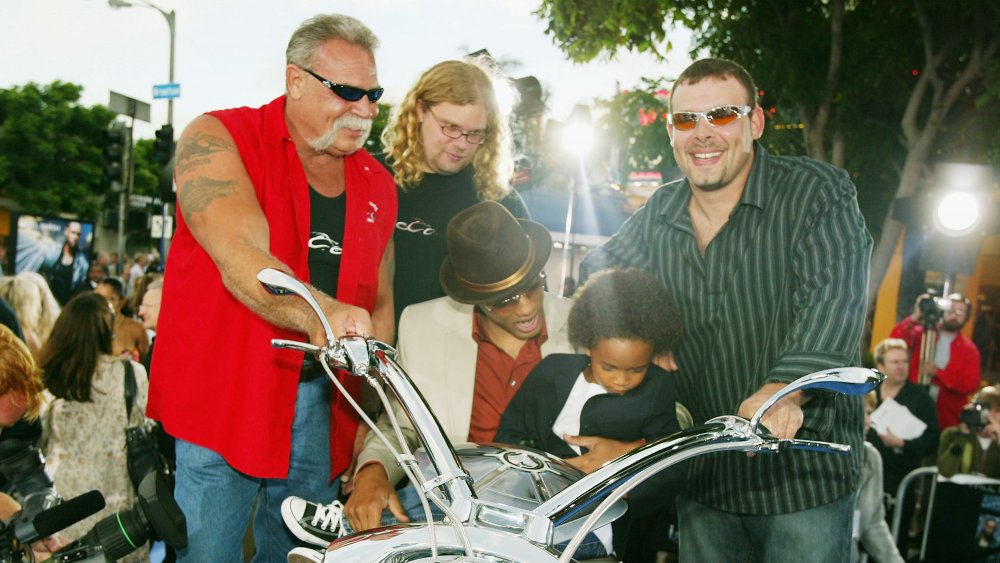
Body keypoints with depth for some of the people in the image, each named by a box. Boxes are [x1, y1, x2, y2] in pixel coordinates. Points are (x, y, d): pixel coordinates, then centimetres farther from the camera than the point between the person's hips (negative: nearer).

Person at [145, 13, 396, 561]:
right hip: (221, 399, -4)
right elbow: (242, 263, -23)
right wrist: (322, 315, -41)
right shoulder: (217, 139, -7)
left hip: (319, 404, 5)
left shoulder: (378, 184, 9)